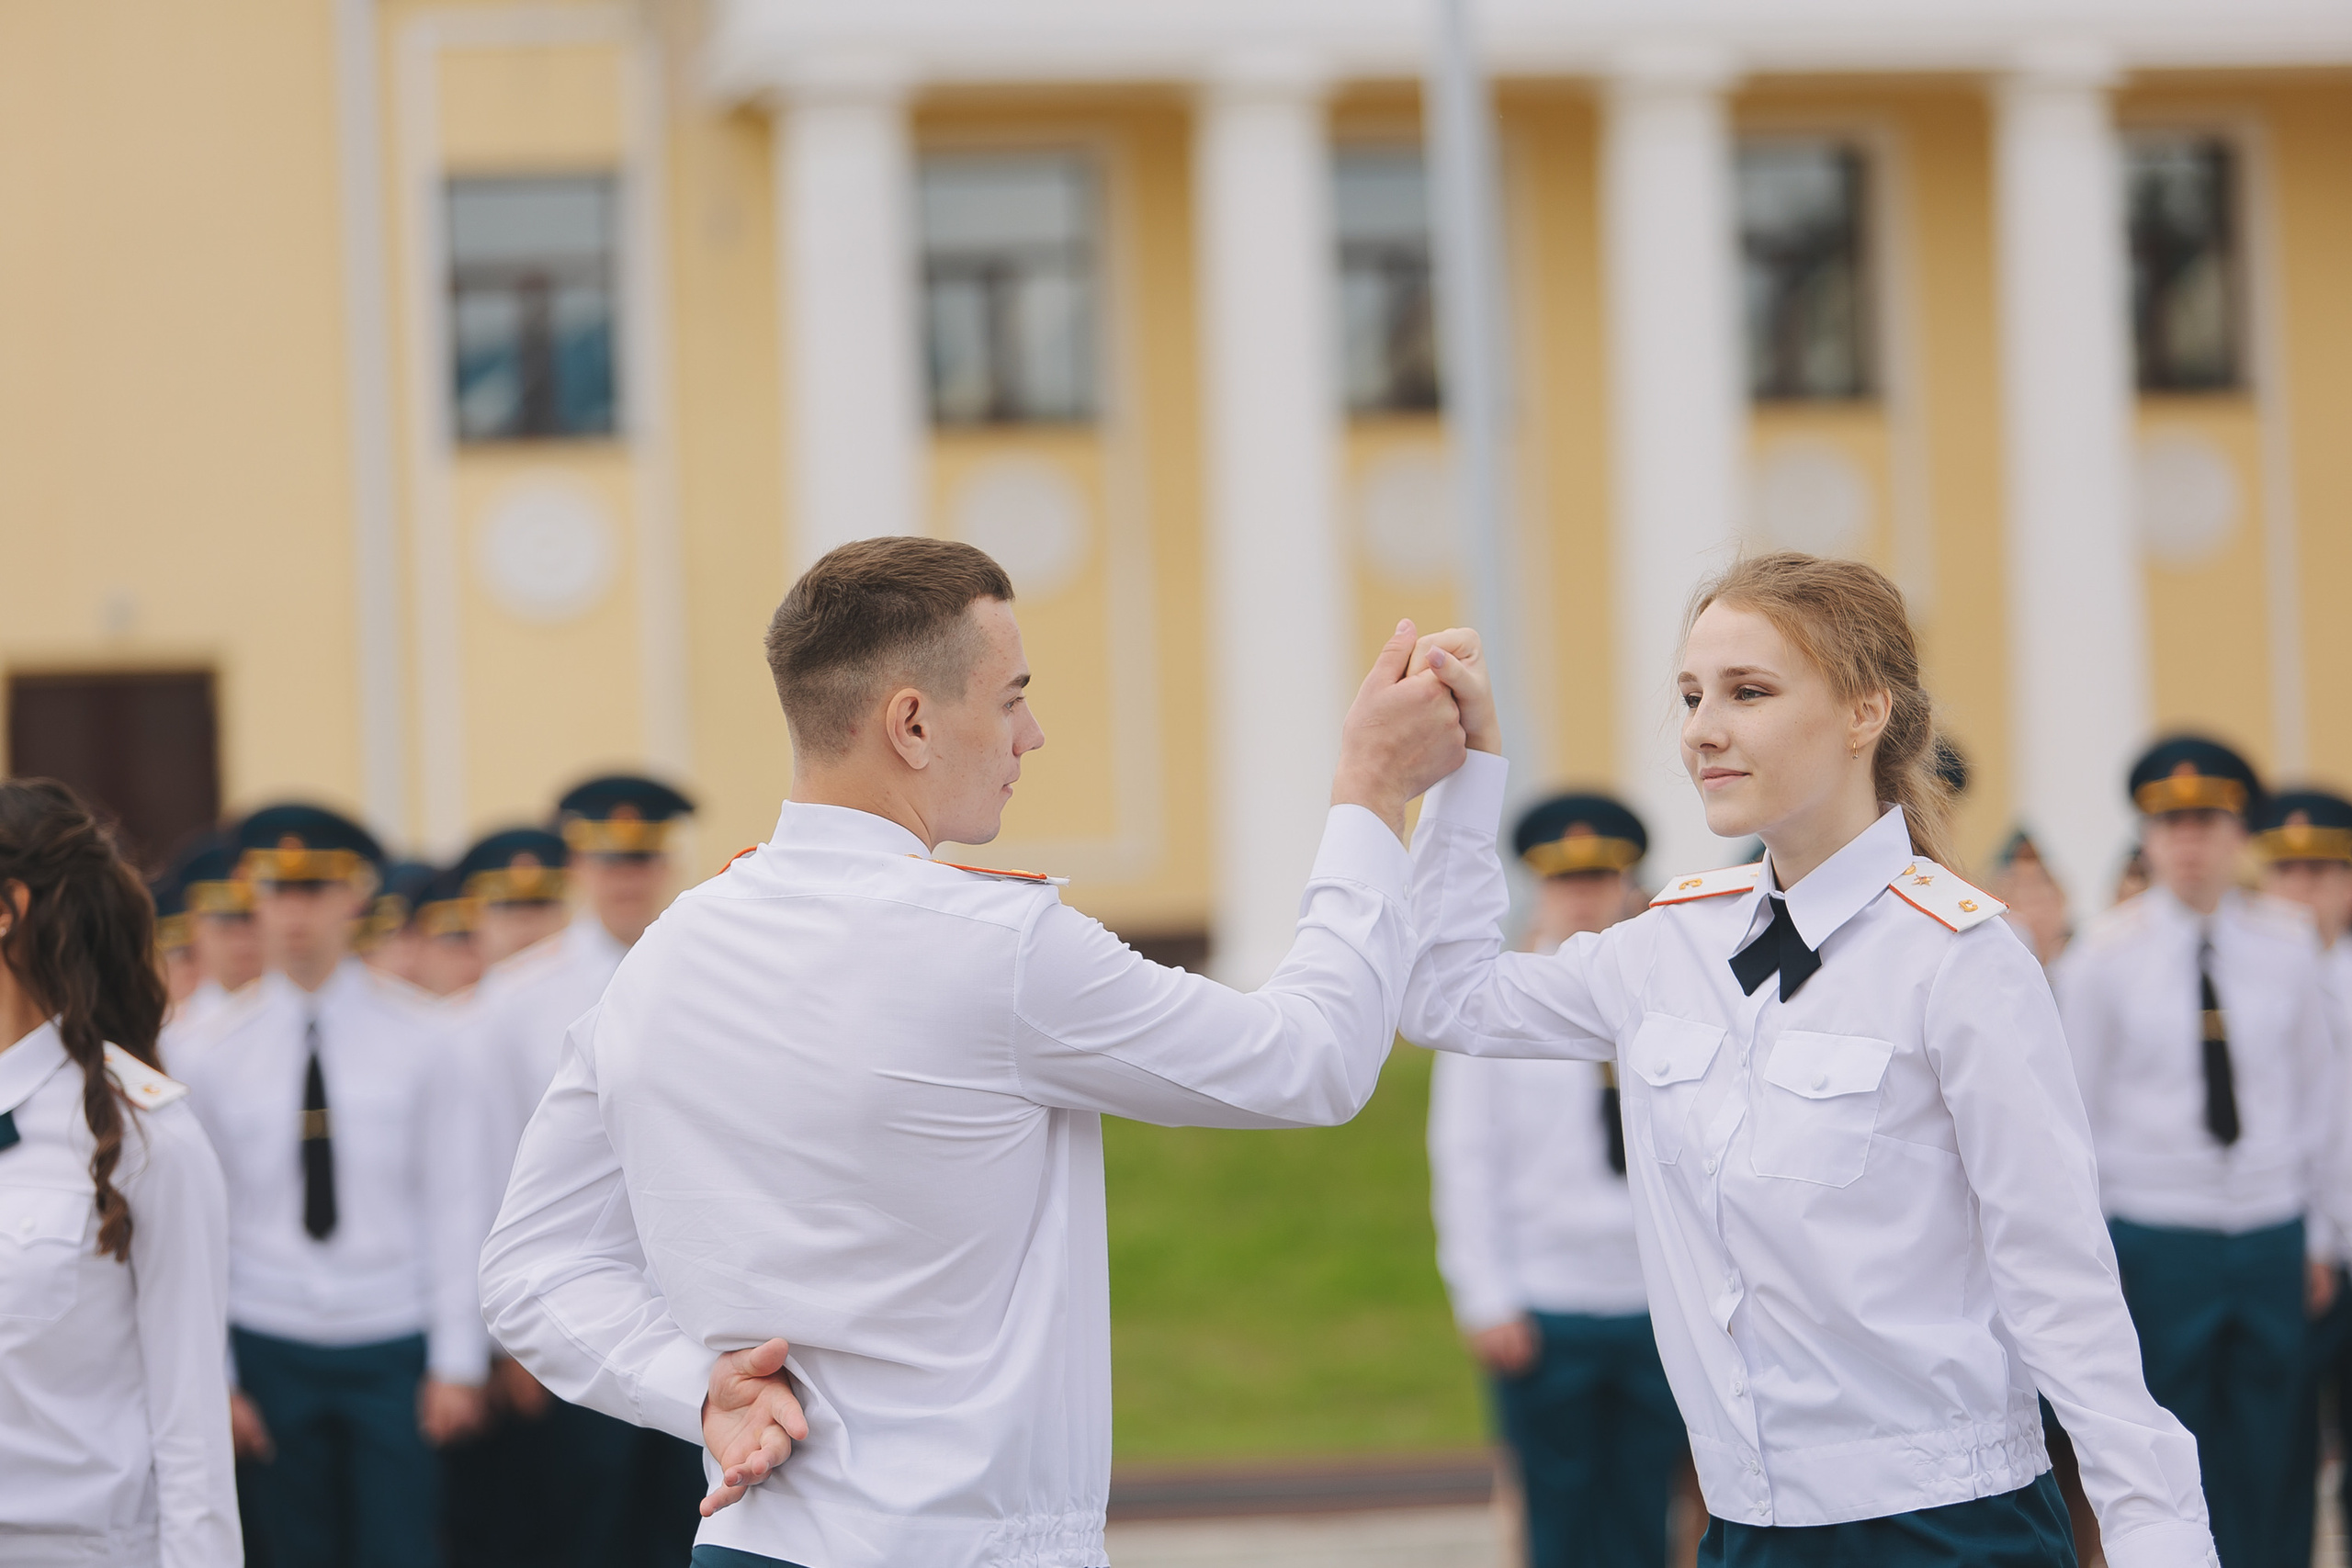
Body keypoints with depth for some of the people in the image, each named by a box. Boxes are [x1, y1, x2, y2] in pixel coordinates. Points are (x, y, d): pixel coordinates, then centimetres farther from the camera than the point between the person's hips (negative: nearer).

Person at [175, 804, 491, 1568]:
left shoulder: (415, 1039, -1)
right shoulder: (218, 1052, 2)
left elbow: (455, 1208, -1)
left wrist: (458, 1362, -4)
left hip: (394, 1344, -1)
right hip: (272, 1348, 1)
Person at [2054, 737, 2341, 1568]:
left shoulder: (2285, 940, 5)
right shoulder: (2103, 952, -2)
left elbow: (2316, 1088, 12)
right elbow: (2076, 1108, 2)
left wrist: (2318, 1234, 14)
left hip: (2271, 1228, 3)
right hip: (2155, 1233, -3)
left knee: (2262, 1460, 5)